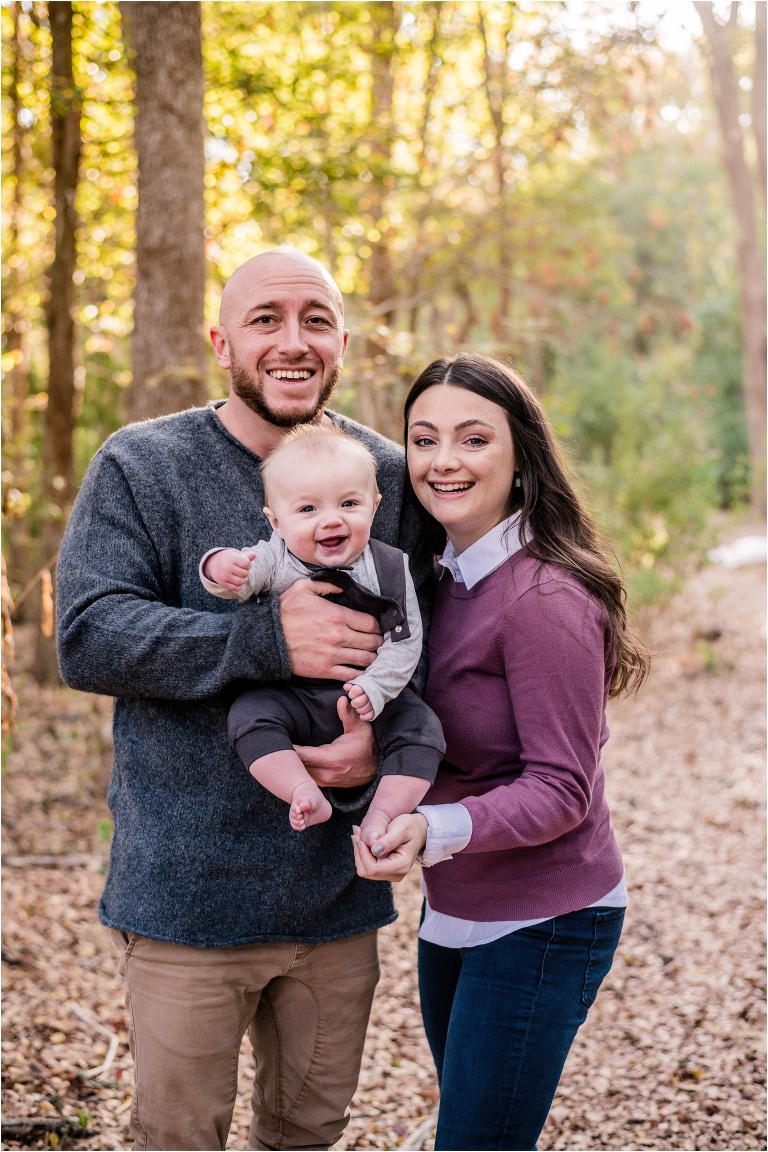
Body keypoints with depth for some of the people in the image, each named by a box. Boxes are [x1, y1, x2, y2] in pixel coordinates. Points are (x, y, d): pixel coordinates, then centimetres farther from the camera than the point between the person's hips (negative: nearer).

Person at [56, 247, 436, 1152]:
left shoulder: (392, 477, 5)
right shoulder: (140, 467, -5)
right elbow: (87, 636, -15)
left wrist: (386, 736, -16)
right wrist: (266, 639, -26)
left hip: (338, 885, 4)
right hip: (187, 889, -3)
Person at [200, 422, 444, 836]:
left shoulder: (389, 568, -7)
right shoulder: (272, 561, -6)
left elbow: (404, 642, -7)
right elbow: (237, 582, -22)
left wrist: (375, 687, -22)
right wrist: (221, 566, -46)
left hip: (374, 697, 0)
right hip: (294, 700, 0)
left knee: (420, 727, -20)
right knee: (249, 714, -24)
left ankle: (382, 814, -16)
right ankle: (307, 796, -27)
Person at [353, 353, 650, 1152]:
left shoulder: (545, 599, -21)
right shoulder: (441, 577, 4)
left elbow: (561, 789, -22)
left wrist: (437, 830, -36)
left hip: (540, 923, -8)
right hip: (453, 910, 8)